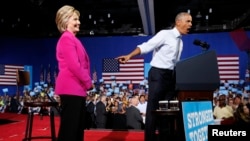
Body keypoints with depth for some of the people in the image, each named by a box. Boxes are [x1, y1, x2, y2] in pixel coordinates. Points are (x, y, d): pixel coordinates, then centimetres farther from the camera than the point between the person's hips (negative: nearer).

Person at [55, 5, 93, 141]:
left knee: (78, 126, 14)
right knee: (69, 126, -5)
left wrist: (86, 82, 10)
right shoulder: (67, 39, -11)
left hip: (77, 88, 10)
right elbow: (74, 65, -19)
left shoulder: (73, 39, 20)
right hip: (71, 88, -10)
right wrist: (89, 82, -9)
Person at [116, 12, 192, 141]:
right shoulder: (165, 34, -6)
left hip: (171, 76, 8)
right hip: (158, 74, -7)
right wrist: (129, 56, -29)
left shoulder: (180, 42, 16)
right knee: (153, 108, -6)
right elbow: (146, 46, -17)